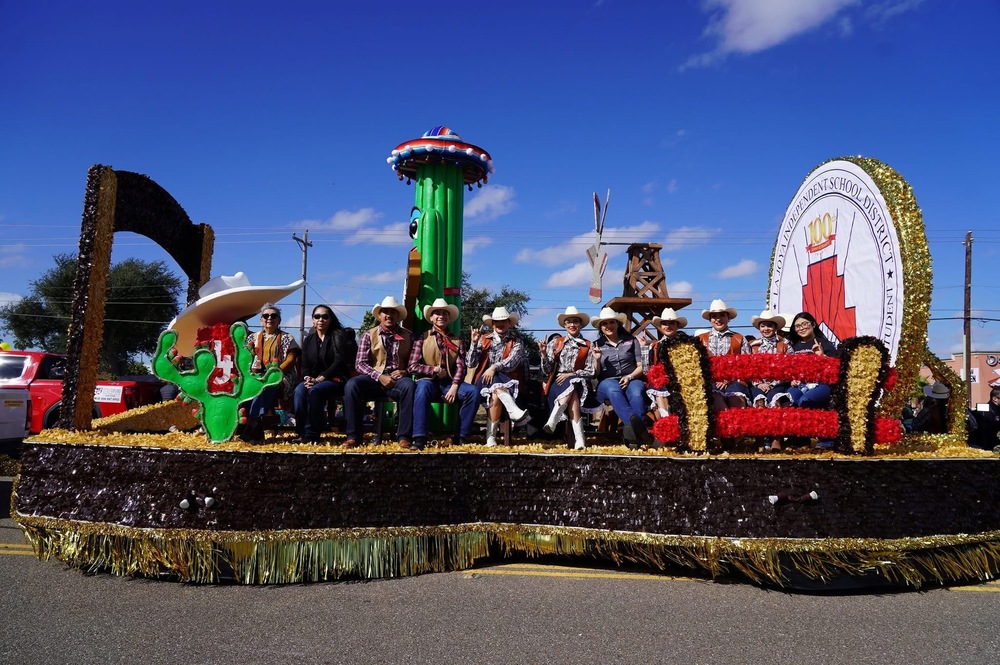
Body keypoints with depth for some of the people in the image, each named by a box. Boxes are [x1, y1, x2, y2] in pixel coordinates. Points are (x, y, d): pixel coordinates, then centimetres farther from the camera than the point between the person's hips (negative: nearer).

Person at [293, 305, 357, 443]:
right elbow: (304, 365, 13)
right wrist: (307, 378, -11)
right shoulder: (308, 340, 17)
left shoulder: (339, 336, 0)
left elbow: (339, 362, -11)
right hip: (314, 380, 5)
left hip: (336, 380, -5)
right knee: (299, 390, -28)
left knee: (314, 390, -34)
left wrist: (319, 379, -18)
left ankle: (312, 435, -29)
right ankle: (302, 433, -29)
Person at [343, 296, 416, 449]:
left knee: (409, 386, -36)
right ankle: (353, 436, -23)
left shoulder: (407, 336, 11)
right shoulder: (369, 335, 8)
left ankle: (405, 437, -30)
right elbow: (360, 363, 0)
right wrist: (379, 377, -14)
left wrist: (404, 372, -11)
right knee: (352, 384, -31)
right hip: (374, 379, 0)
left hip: (398, 380, 0)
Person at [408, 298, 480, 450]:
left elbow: (460, 367, 3)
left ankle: (461, 437, -18)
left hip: (449, 383, 3)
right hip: (429, 381, -2)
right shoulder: (422, 339, 9)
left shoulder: (457, 341, 15)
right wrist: (433, 370, -13)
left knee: (472, 392, -26)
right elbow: (412, 366, 1)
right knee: (423, 387, -38)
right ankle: (419, 439, -40)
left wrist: (454, 387, -15)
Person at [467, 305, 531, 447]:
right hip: (484, 381, 0)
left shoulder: (516, 342, 9)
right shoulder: (484, 339, 14)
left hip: (506, 383, 0)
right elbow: (471, 364, 5)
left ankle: (491, 436, -37)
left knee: (495, 396, -36)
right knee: (495, 383, -37)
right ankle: (514, 412, -53)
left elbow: (513, 361, -11)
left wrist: (494, 367, -28)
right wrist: (474, 343, -8)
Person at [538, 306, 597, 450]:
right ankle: (579, 439, -42)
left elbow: (591, 372, 1)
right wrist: (544, 354, -12)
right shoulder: (555, 343, 12)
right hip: (557, 385, 0)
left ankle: (552, 421, -40)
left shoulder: (588, 346, 10)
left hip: (578, 385, 0)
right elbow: (547, 371, 6)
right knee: (572, 395, -34)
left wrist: (571, 374, -12)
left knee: (571, 386, -36)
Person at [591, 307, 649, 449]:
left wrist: (630, 376, -10)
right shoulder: (597, 345, 15)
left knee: (636, 392, -38)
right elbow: (595, 375, 11)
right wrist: (597, 360, -9)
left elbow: (641, 367, 10)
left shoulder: (631, 341, 15)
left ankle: (633, 430, -54)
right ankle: (638, 426, -63)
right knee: (613, 390, -40)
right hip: (607, 383, -1)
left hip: (631, 380, 1)